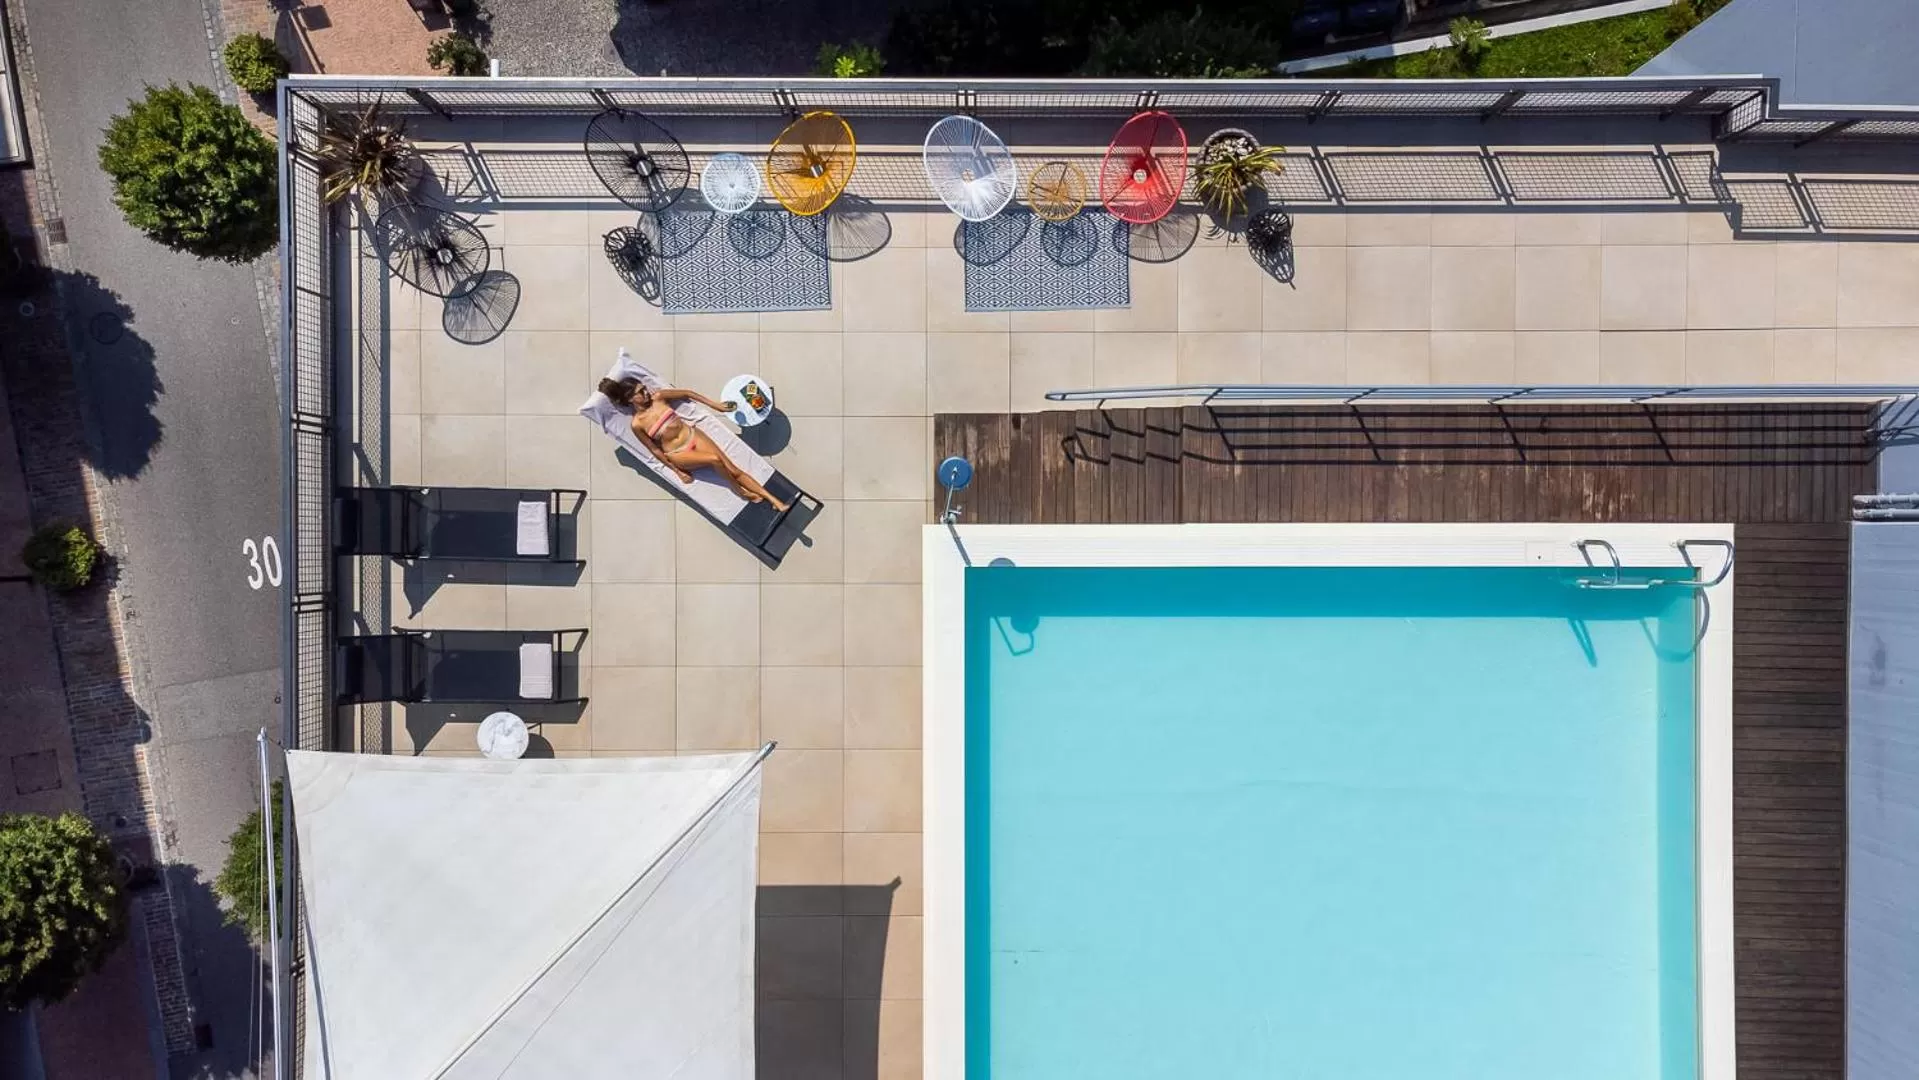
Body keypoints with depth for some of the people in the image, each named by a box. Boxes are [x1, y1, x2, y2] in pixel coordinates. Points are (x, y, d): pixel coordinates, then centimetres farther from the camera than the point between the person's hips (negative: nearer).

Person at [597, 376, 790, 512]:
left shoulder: (658, 397, -2)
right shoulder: (637, 424, -12)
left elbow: (688, 394, 9)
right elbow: (655, 450, -7)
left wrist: (715, 405, 9)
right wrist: (678, 471, -6)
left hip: (693, 435, 4)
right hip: (678, 454, -4)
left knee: (733, 469, -9)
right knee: (715, 459, -30)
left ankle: (773, 499, -14)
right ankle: (740, 491, -7)